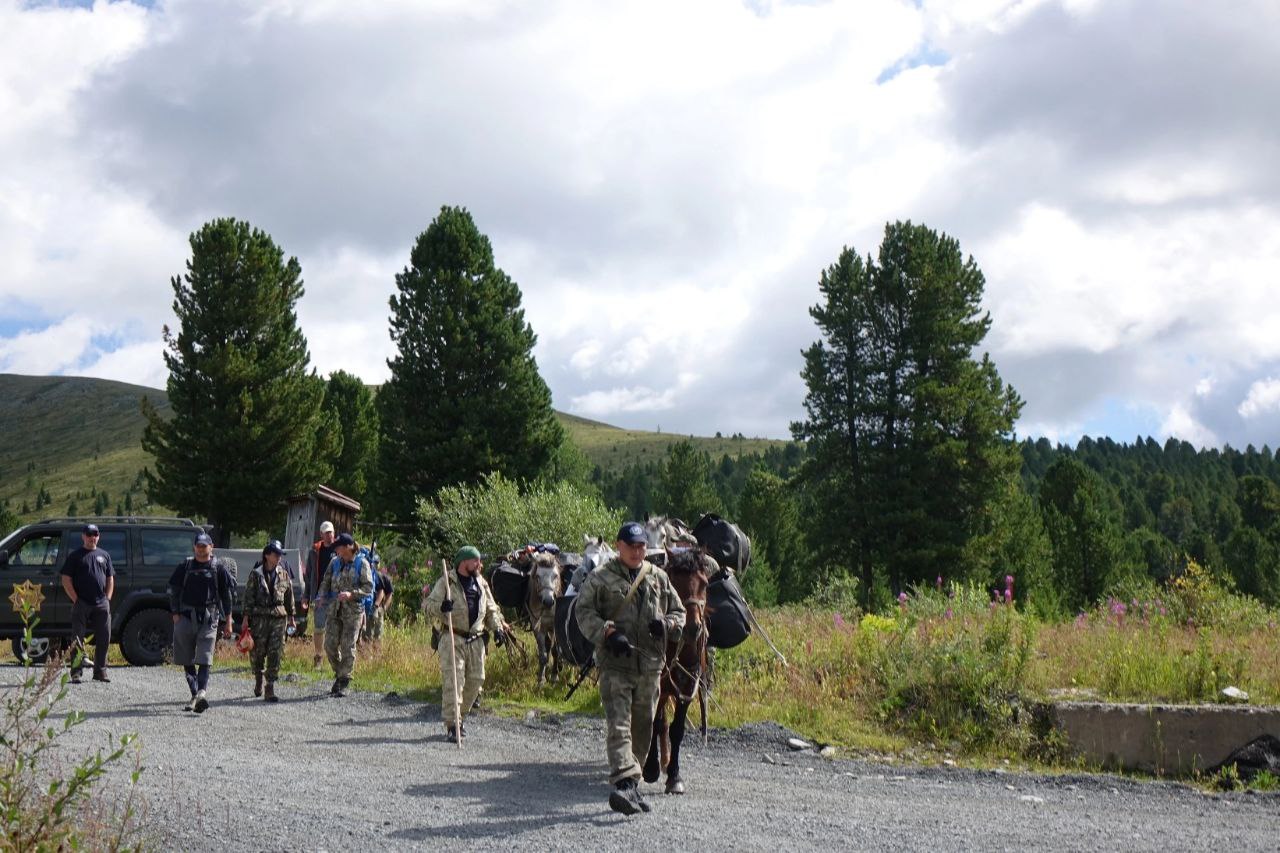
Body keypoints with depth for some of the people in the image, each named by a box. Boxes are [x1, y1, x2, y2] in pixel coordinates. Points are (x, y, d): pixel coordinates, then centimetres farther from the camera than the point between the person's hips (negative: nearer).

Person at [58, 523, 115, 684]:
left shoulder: (104, 555, 15)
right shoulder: (75, 556, 3)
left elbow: (110, 579, 18)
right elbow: (66, 580, -1)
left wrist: (107, 599, 6)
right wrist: (76, 600, -9)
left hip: (102, 604, 4)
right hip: (81, 604, -4)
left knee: (104, 638, 5)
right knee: (78, 639, -3)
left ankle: (100, 671, 15)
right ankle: (76, 672, 0)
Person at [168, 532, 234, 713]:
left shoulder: (218, 568, 4)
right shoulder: (185, 566, 8)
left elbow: (226, 595, 7)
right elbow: (174, 591, 10)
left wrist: (228, 621, 5)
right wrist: (175, 614, 0)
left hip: (209, 618, -3)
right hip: (186, 616, 3)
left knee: (204, 659, -13)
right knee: (187, 660, 7)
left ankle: (201, 692, -25)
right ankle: (194, 694, 15)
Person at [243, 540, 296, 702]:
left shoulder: (284, 574, 9)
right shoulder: (256, 574, 0)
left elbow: (289, 596, 15)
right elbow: (249, 596, 0)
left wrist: (290, 616, 15)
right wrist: (246, 617, -4)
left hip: (278, 617, 2)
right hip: (260, 617, -2)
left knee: (275, 653, -4)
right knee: (257, 651, 3)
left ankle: (270, 689, -2)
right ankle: (258, 679, 30)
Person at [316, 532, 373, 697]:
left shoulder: (361, 563, -4)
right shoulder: (335, 562, 9)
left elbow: (369, 587, -8)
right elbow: (326, 582, 18)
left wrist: (351, 594, -21)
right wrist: (323, 597, 1)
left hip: (353, 610, -4)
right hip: (334, 609, 5)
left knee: (348, 647, -3)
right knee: (330, 645, 2)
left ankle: (343, 682, 7)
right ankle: (339, 674, 24)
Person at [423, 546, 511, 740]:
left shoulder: (481, 583, 15)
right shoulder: (446, 582, -3)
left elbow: (491, 610, 23)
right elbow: (428, 605, -5)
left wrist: (497, 627, 6)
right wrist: (441, 607, -26)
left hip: (475, 641, 6)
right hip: (453, 639, -6)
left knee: (475, 680, 7)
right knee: (453, 680, -13)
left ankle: (461, 716, 27)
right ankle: (452, 724, -11)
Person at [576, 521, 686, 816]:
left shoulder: (659, 578, 13)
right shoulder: (600, 578, 1)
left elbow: (679, 612, 18)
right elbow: (584, 613, -7)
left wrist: (667, 624, -5)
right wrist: (608, 633, -22)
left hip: (650, 664, 5)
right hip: (615, 663, -4)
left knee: (643, 727, 11)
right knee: (618, 725, -15)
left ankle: (631, 787, 24)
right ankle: (625, 783, -25)